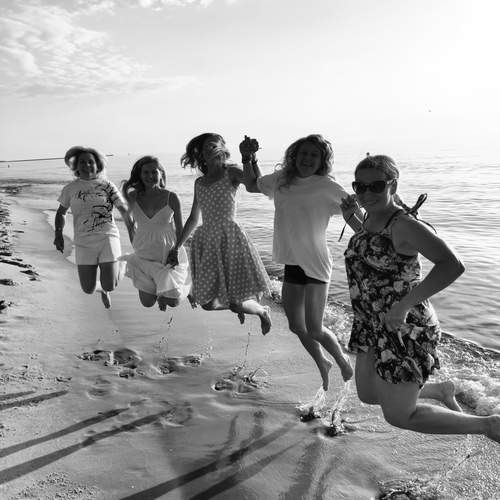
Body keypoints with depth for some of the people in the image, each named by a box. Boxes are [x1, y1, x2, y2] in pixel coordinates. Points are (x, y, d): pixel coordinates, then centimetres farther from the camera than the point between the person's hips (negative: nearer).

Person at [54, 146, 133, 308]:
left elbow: (123, 210, 1)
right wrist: (58, 234, 5)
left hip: (108, 237, -1)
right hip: (84, 242, 1)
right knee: (88, 290, -1)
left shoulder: (107, 185, 4)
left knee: (110, 286, -10)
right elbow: (61, 212, 21)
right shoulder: (70, 188, 8)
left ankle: (105, 291, 31)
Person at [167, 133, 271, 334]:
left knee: (236, 303, -8)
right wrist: (176, 247, 21)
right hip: (206, 240, 6)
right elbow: (193, 219, 21)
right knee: (207, 303, 3)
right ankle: (236, 305, 36)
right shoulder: (199, 182, 15)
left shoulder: (230, 173, 0)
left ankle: (263, 311, 27)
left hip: (230, 238, -5)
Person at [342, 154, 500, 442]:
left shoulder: (403, 223, -22)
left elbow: (453, 265, -34)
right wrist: (351, 217, 11)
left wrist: (404, 304, -35)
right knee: (368, 396, 21)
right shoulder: (372, 217, 4)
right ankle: (440, 390, 41)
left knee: (399, 416, 2)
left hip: (405, 329, -9)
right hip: (372, 324, 9)